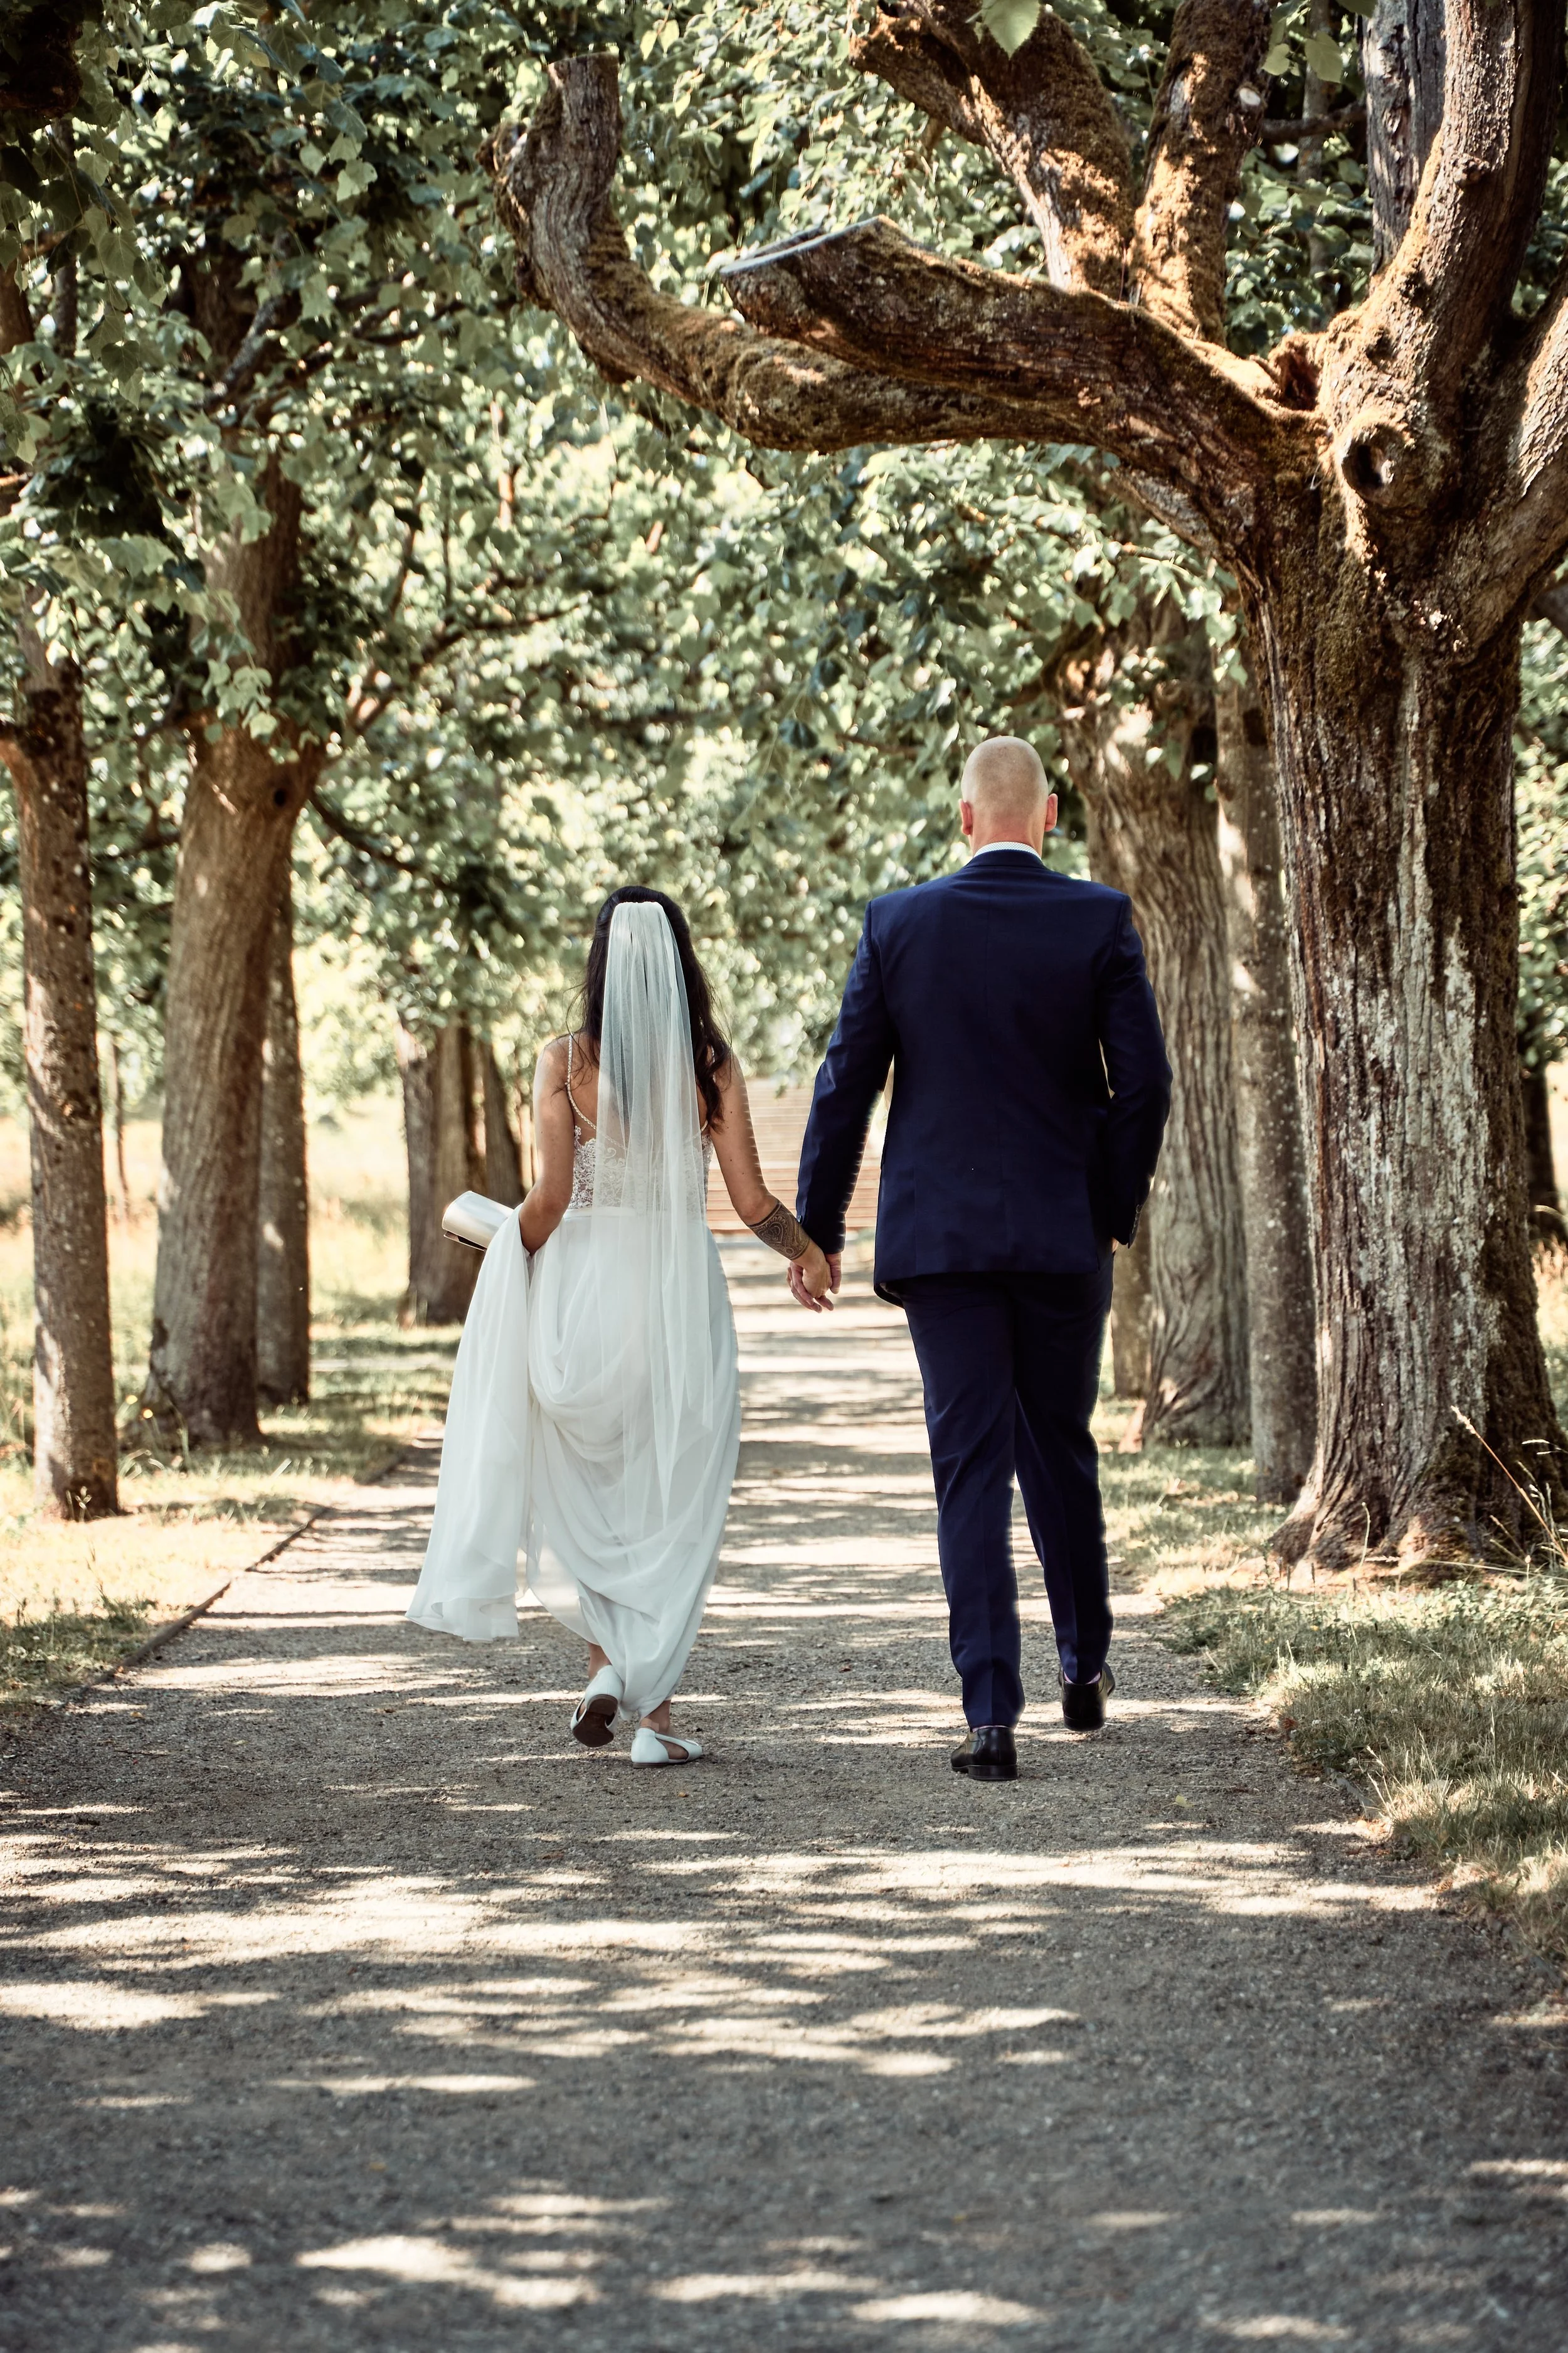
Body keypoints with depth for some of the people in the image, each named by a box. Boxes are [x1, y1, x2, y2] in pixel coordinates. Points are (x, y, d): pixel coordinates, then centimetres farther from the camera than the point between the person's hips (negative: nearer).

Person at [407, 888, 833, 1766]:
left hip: (584, 1286, 0)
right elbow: (753, 1201, -4)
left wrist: (510, 1250, 8)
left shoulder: (567, 1061, -6)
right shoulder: (712, 1065, -3)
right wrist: (810, 1250, 12)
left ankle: (607, 1656, 5)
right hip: (681, 1295, 0)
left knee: (582, 1491, 19)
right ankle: (656, 1710, 5)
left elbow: (552, 1196, -10)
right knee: (672, 1505, 8)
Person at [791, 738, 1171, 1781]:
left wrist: (817, 1229, 8)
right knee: (1062, 1452, 18)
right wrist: (1115, 1212, 7)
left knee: (971, 1468, 1)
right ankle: (1086, 1668, 31)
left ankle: (993, 1716, -6)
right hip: (1064, 1235, 1)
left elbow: (846, 1086, 0)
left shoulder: (899, 924, -2)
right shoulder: (1101, 921, -4)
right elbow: (1144, 1083, -7)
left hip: (939, 1234, -1)